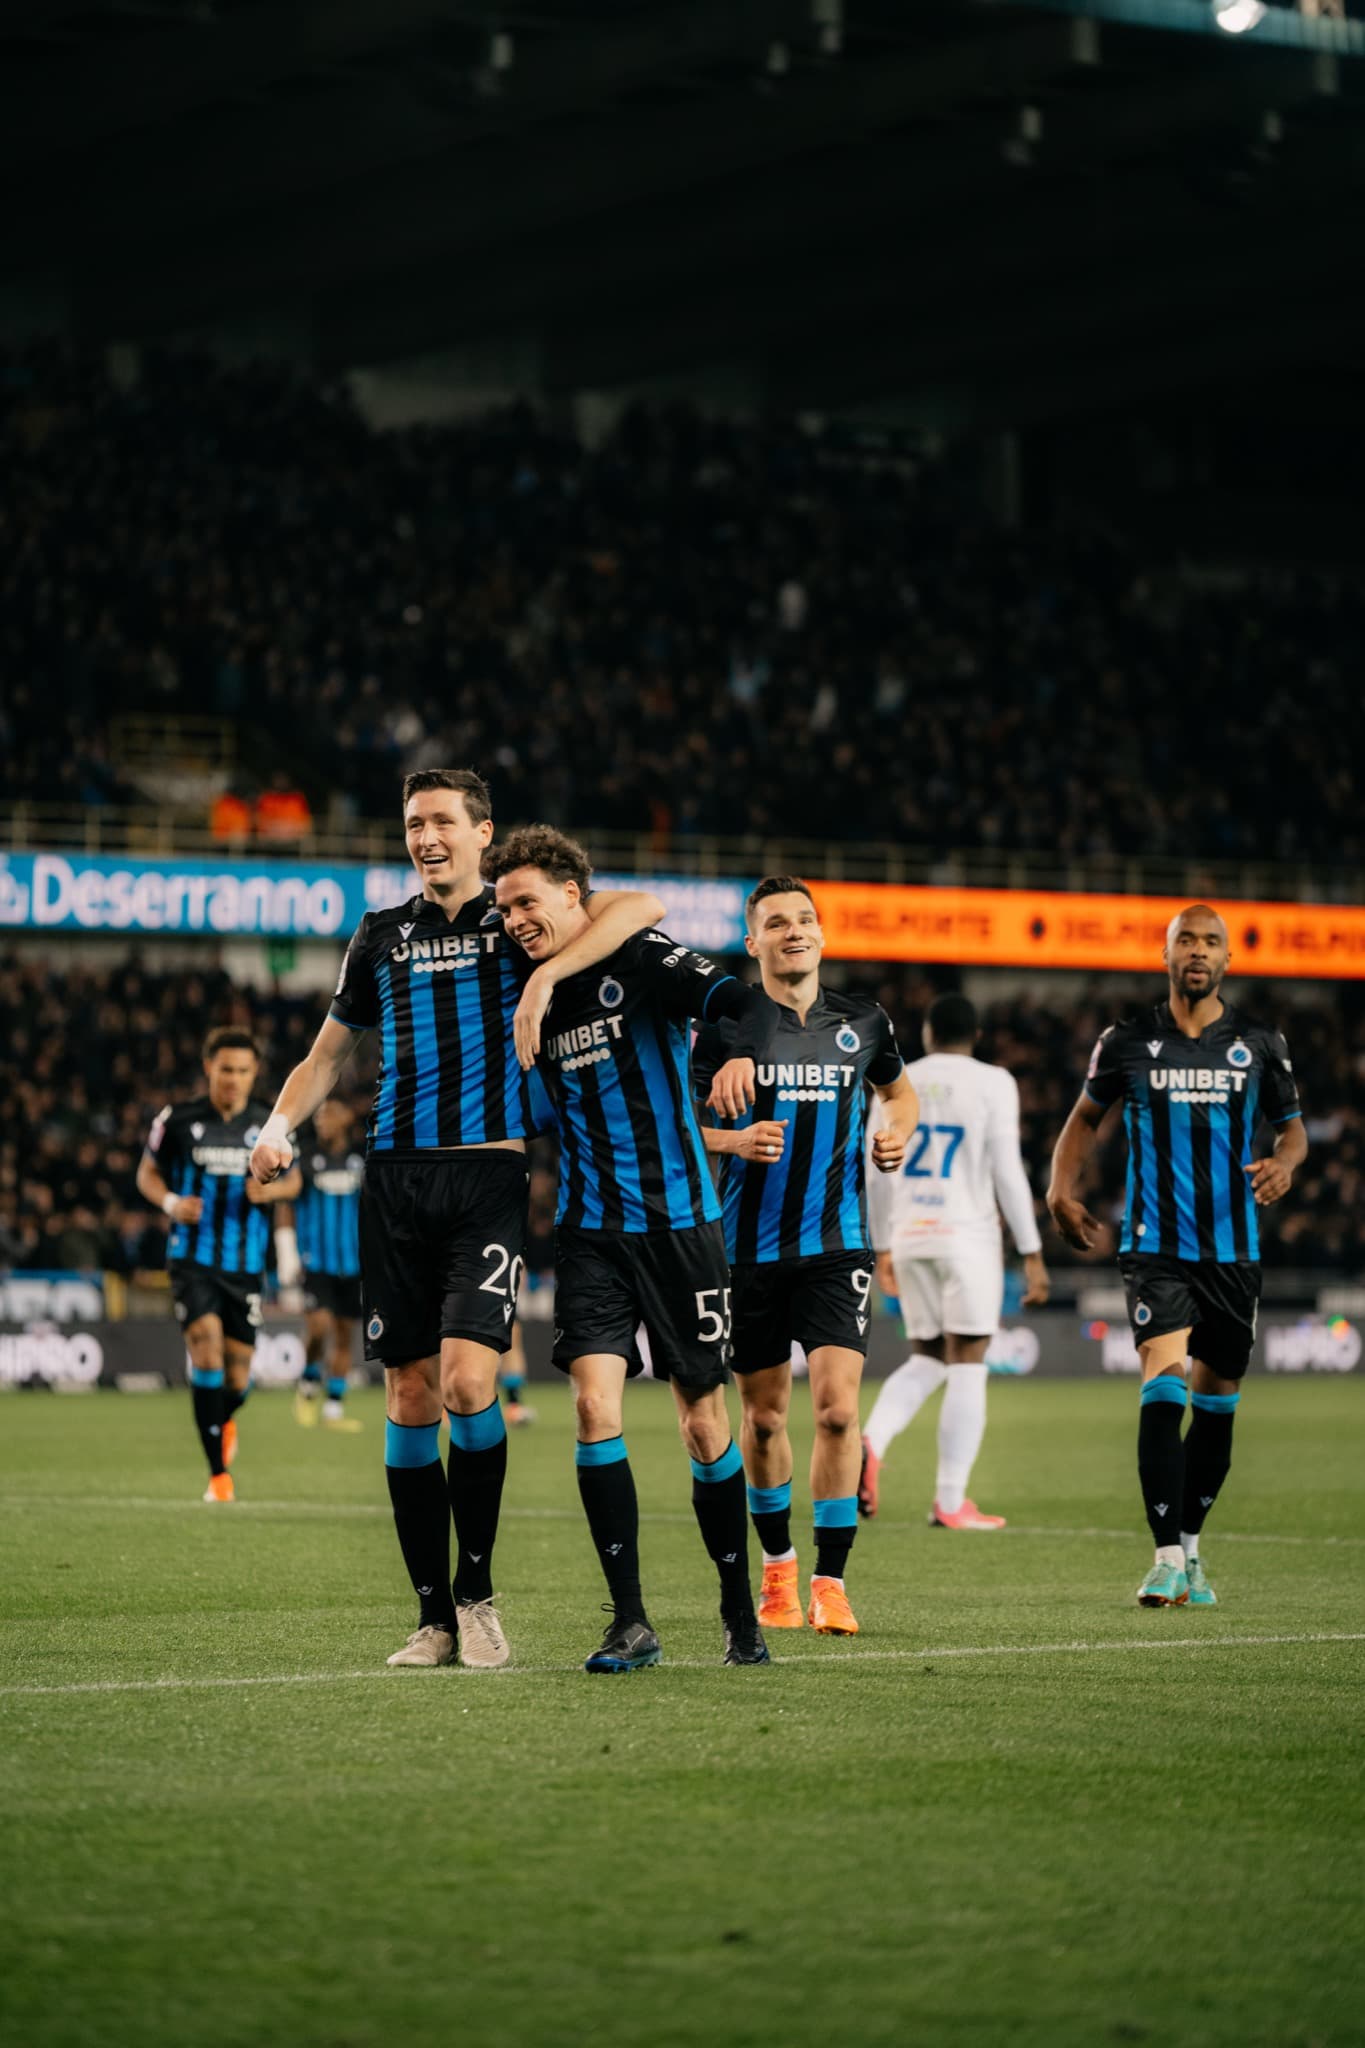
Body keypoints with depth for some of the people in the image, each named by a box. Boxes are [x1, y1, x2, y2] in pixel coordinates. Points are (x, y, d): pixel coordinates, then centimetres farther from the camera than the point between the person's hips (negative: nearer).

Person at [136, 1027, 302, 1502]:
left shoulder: (270, 1125, 3)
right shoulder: (178, 1120, -2)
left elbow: (292, 1180, 14)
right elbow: (147, 1173, 9)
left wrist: (270, 1190, -9)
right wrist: (171, 1203, -11)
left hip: (247, 1266, 2)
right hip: (193, 1260, -2)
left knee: (238, 1380, 6)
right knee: (207, 1348, -21)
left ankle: (223, 1422, 45)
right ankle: (219, 1473, -14)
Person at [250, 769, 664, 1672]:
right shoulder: (382, 935, 16)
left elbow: (642, 906, -11)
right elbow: (329, 1054, 24)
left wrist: (545, 976, -22)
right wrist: (280, 1125, 6)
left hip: (489, 1179, -4)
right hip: (396, 1181, 4)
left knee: (468, 1380, -18)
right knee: (410, 1397, 1)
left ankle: (477, 1588, 0)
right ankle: (434, 1615, 8)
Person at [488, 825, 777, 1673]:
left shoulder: (643, 959, -8)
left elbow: (746, 1001, -23)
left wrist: (743, 1054, -42)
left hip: (679, 1221, -3)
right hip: (591, 1230, 4)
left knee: (704, 1421, 3)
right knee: (595, 1404, -13)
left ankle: (741, 1616, 20)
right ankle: (631, 1623, -9)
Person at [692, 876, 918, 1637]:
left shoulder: (862, 1022, 5)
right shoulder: (727, 1025, -2)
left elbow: (899, 1090, 25)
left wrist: (898, 1133, 4)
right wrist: (734, 1140, -16)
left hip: (837, 1242, 0)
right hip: (752, 1247, 0)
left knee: (838, 1406, -14)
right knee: (764, 1414, 9)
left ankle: (831, 1582, -7)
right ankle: (778, 1564, 30)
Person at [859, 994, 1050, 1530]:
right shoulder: (992, 1083, -3)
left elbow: (878, 1174, 11)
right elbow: (1007, 1171, -8)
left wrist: (883, 1249, 22)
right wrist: (1032, 1254, -4)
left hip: (909, 1235, 4)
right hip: (967, 1235, -4)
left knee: (926, 1361, 15)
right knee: (968, 1366, 2)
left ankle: (872, 1441, -12)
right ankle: (950, 1502, -1)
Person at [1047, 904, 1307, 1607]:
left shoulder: (1259, 1044, 4)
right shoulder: (1127, 1041, 2)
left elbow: (1291, 1126, 15)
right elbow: (1086, 1116, 17)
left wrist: (1285, 1162, -8)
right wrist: (1062, 1188, 2)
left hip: (1233, 1250, 2)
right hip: (1154, 1245, -2)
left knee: (1217, 1400, 9)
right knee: (1162, 1386, -18)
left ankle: (1191, 1547, 26)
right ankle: (1166, 1560, -19)